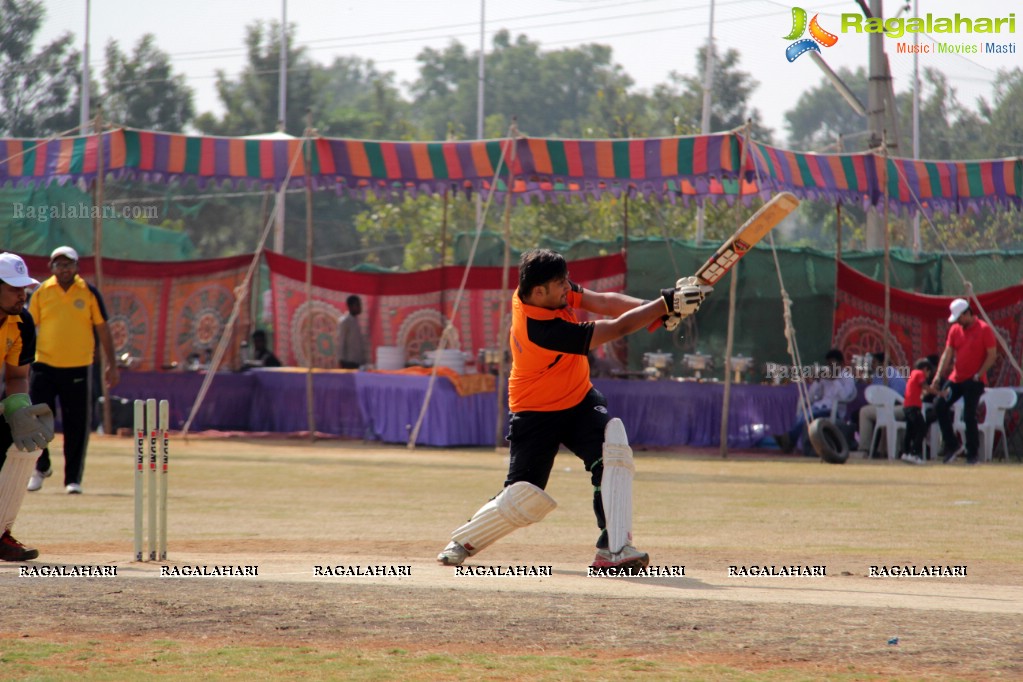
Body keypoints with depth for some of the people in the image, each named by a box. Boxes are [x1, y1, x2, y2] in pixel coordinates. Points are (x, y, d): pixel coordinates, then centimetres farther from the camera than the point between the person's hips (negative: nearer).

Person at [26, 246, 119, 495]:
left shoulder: (89, 293, 2)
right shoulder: (41, 292, 3)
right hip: (45, 365, 1)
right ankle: (41, 467, 23)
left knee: (77, 425, 0)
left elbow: (102, 329, 6)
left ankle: (73, 478, 8)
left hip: (78, 367, -1)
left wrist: (111, 363, 2)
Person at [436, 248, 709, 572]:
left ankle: (614, 549, -22)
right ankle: (463, 541, 21)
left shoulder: (541, 290, -12)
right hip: (537, 413, -7)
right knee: (524, 498, -7)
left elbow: (602, 302, -7)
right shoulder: (544, 330, -34)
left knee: (614, 451, -18)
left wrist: (657, 309, -20)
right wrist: (666, 304, -29)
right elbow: (618, 328, -31)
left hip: (579, 400, 7)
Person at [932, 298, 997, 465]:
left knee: (969, 416, -10)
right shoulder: (955, 330, 7)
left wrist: (978, 375, -16)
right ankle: (952, 445, 7)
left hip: (974, 381, -6)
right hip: (956, 379, 6)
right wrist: (938, 376, -7)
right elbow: (948, 353, 4)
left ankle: (972, 454, 2)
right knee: (940, 405, -4)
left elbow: (992, 356, -9)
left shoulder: (984, 329, -8)